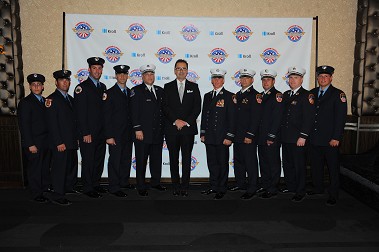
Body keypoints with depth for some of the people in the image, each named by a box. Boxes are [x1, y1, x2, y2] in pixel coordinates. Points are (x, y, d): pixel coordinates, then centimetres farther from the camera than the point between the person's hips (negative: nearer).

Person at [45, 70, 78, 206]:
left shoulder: (70, 98, 16)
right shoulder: (52, 99, -8)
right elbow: (52, 123, -14)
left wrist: (76, 137, 12)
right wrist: (59, 142, -18)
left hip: (72, 141, 8)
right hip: (60, 142, -8)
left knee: (73, 165, 15)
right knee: (59, 167, -1)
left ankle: (69, 187, 31)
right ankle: (57, 196, 9)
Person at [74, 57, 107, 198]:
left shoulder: (103, 87, 13)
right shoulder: (82, 87, -8)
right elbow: (80, 113, -13)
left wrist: (106, 130, 10)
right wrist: (85, 133, -16)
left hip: (101, 132, 7)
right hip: (87, 133, -7)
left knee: (99, 159, 14)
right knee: (88, 161, 2)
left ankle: (96, 184, 28)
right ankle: (88, 188, 15)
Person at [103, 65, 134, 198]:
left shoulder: (130, 92, 12)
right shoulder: (110, 93, -6)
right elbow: (107, 116, -10)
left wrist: (132, 130, 8)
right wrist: (109, 136, -15)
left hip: (128, 133, 6)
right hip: (116, 134, -6)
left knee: (126, 159, 14)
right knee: (115, 160, -1)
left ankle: (124, 181, 30)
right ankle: (114, 188, 10)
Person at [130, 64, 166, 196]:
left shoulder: (160, 90, 14)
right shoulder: (136, 90, -3)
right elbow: (134, 112, -10)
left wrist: (163, 127, 10)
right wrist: (137, 129, -16)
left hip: (158, 133, 5)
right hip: (142, 133, -5)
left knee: (157, 159, 15)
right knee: (141, 161, 4)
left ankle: (156, 182, 31)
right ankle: (141, 187, 15)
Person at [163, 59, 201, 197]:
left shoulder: (194, 87, 10)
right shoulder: (168, 87, 9)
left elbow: (197, 107, 2)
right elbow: (166, 107, 0)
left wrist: (187, 122, -9)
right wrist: (176, 121, -11)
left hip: (188, 129, 0)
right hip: (171, 129, 0)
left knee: (187, 159, 2)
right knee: (173, 159, 5)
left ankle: (185, 187, 10)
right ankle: (176, 186, 15)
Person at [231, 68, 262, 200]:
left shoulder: (255, 95, -9)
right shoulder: (237, 94, 15)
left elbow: (256, 117, -15)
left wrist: (250, 135, -19)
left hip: (248, 136, -8)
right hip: (237, 135, 8)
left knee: (250, 163, 0)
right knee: (238, 161, 17)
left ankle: (252, 189, 11)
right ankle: (240, 183, 32)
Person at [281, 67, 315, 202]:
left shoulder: (307, 95, -7)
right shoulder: (286, 94, 14)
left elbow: (308, 118, -14)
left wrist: (303, 136, -18)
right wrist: (281, 133, 11)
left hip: (298, 138, -7)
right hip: (285, 137, 7)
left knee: (299, 165, 3)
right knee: (287, 164, 15)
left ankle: (300, 192, 15)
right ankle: (290, 186, 30)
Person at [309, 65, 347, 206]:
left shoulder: (338, 94, -4)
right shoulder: (312, 93, 11)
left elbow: (341, 118, -9)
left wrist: (336, 137, -15)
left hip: (330, 140, -5)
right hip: (314, 138, 5)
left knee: (333, 167, 5)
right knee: (316, 165, 15)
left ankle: (333, 195, 16)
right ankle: (318, 188, 32)